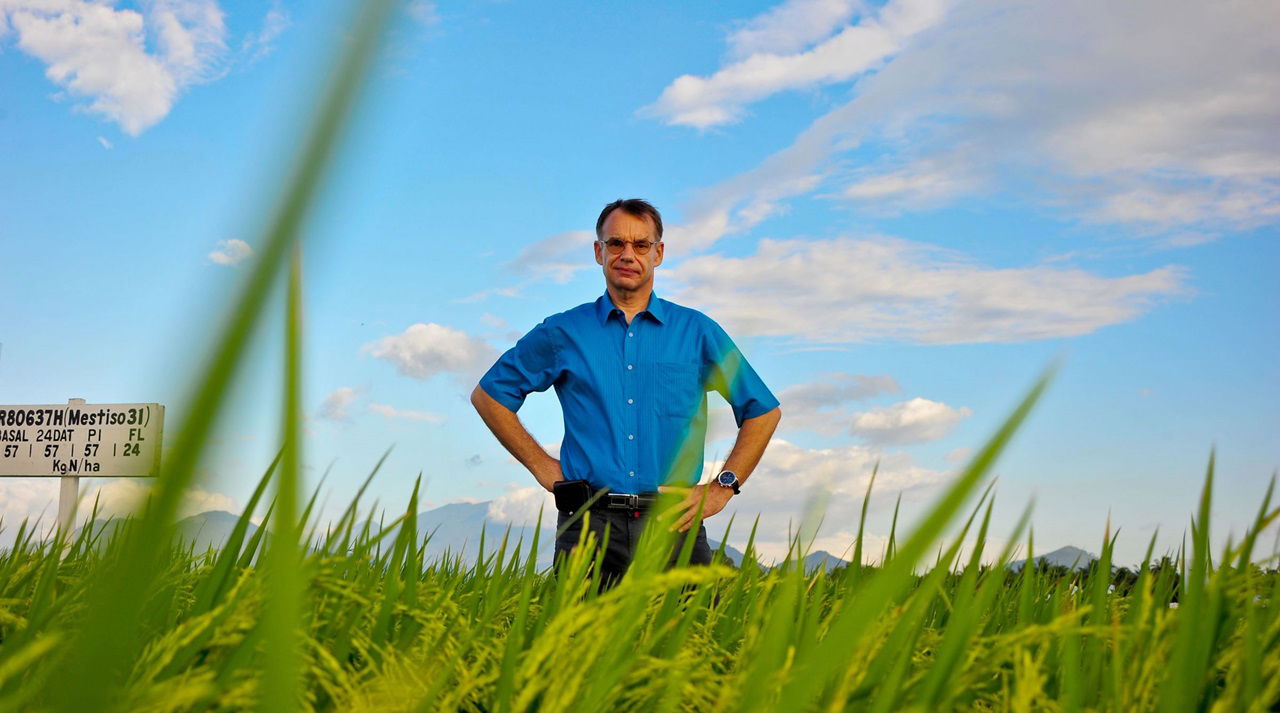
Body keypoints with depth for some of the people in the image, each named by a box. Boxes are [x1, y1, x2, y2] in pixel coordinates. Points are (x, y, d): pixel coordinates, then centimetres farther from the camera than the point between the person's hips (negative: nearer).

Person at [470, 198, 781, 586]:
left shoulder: (697, 331, 9)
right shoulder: (562, 333, 8)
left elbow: (764, 411, 14)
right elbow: (488, 395, 17)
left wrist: (723, 487, 6)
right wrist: (542, 466, 9)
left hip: (673, 525, 0)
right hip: (590, 525, 0)